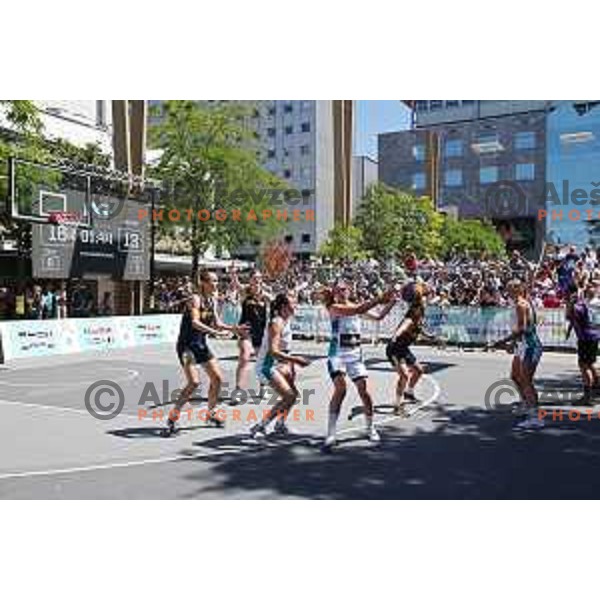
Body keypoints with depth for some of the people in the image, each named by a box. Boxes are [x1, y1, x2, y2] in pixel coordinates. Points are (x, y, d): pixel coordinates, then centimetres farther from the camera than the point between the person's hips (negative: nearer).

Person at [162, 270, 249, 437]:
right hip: (186, 344, -8)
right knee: (194, 382, -19)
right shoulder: (195, 299, -16)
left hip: (201, 344, 8)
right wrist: (215, 332, -42)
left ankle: (211, 414, 25)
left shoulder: (212, 301, 8)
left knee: (217, 378, 7)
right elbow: (195, 322, -30)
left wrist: (233, 328, 0)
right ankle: (172, 418, -7)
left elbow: (217, 323, 12)